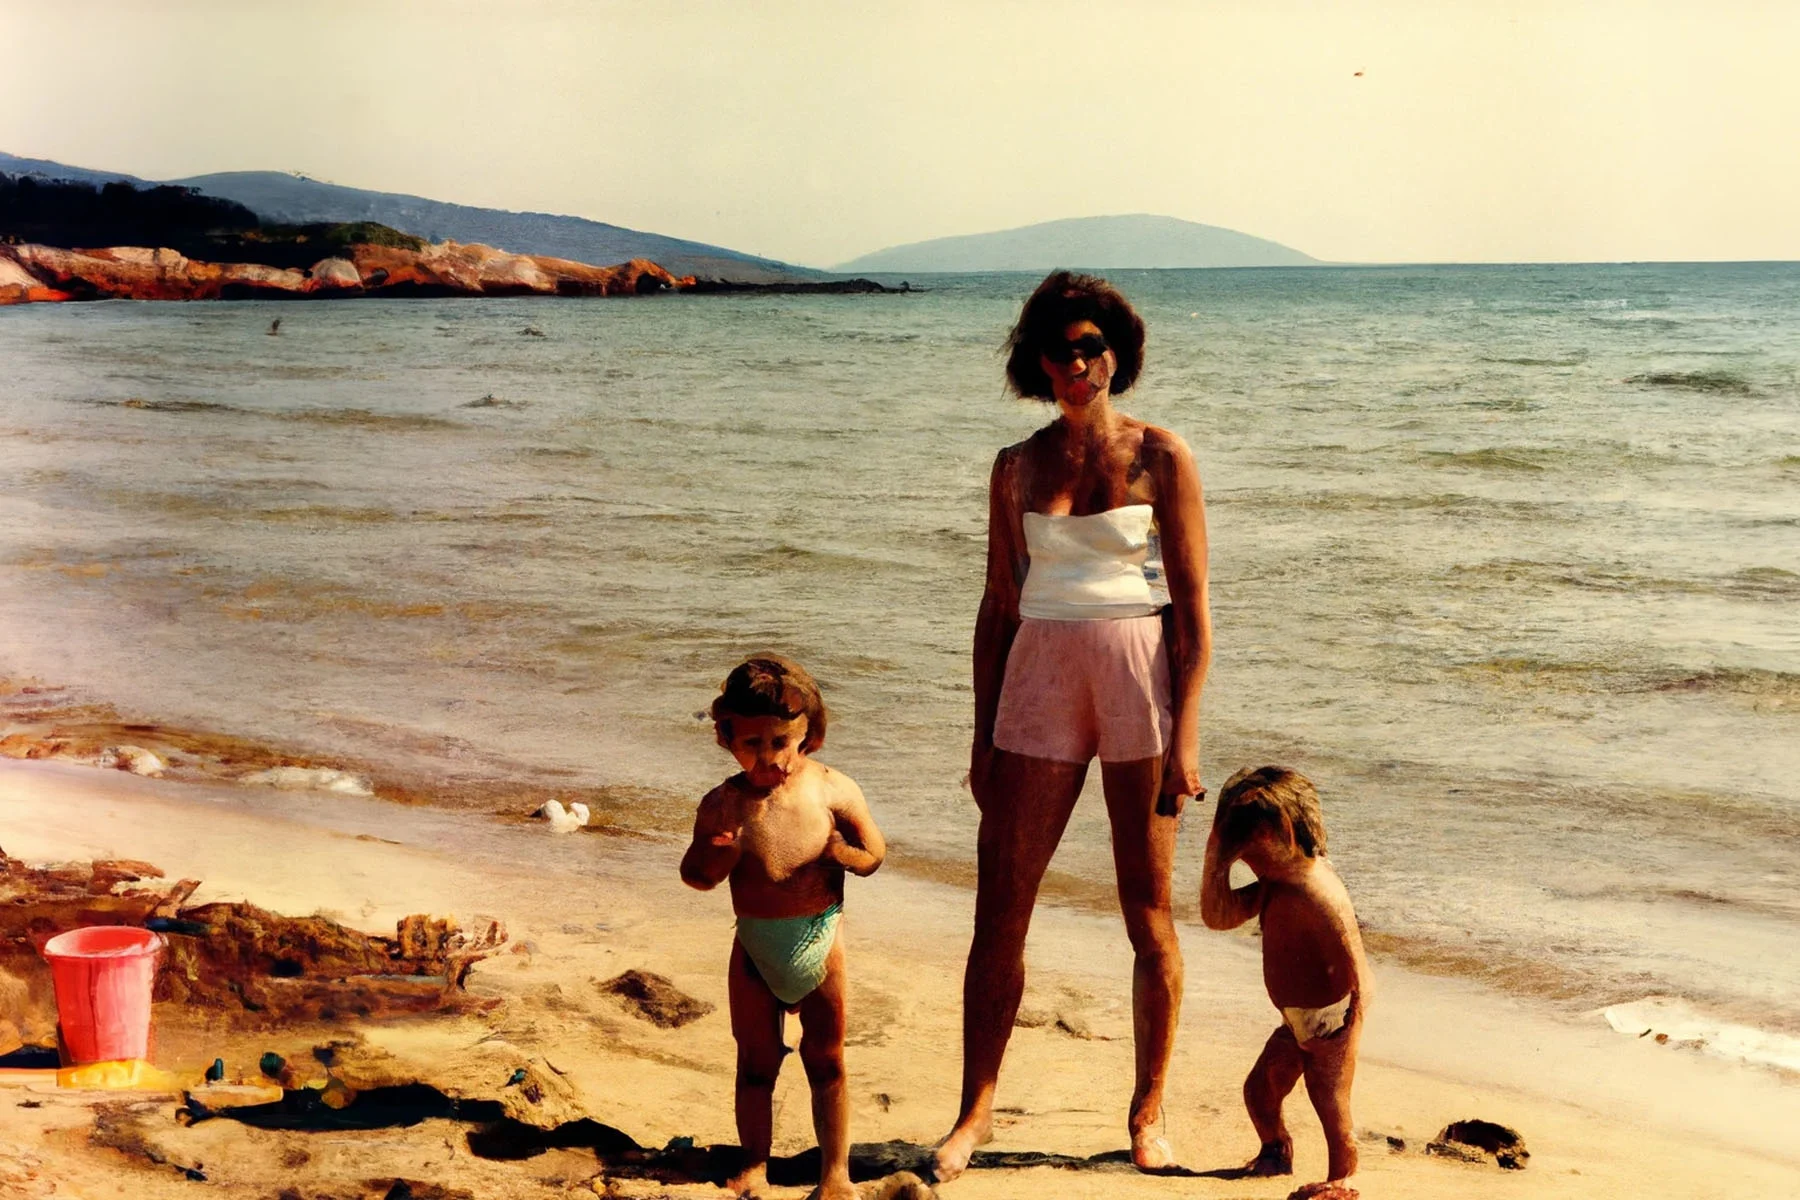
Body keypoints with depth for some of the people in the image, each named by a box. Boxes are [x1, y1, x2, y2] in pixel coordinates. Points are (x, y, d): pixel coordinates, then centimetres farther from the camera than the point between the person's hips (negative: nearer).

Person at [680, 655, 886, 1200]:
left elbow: (875, 853, -1)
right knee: (756, 1062, 12)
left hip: (818, 941, 0)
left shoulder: (834, 790, -9)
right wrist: (721, 853, -24)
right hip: (755, 947, 1)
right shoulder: (723, 803, -8)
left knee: (826, 1061, 10)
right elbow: (694, 876, -3)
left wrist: (842, 853, -23)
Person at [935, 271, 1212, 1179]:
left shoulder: (1160, 457, -1)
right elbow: (999, 606, 12)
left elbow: (1193, 606, -4)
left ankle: (1148, 1114, 19)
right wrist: (983, 736, 8)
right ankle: (976, 1110, 13)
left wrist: (1184, 736, -11)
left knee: (1149, 914, 4)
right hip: (1042, 681, 3)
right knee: (999, 908, 1)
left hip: (1141, 677, -2)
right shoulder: (1017, 467, 8)